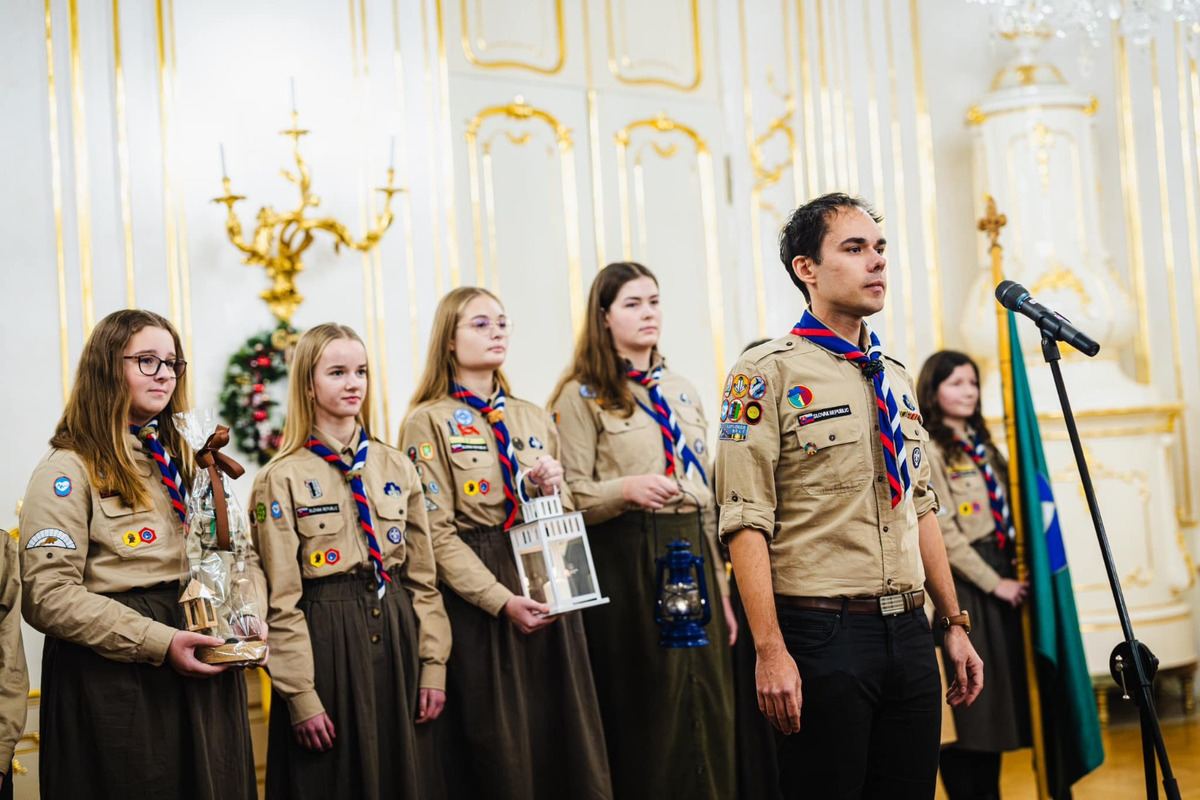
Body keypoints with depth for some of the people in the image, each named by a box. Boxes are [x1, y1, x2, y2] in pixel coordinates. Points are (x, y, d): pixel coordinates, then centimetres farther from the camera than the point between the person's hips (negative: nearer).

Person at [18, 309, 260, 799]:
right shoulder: (69, 471, -6)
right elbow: (48, 597, -15)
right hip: (113, 681, -6)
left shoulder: (188, 459, 15)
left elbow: (242, 554, 18)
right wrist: (158, 642, -20)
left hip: (206, 678, 6)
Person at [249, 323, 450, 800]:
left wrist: (433, 667, 3)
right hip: (327, 646, -4)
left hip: (397, 639, 4)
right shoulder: (283, 479, -5)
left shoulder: (397, 468, 8)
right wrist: (301, 696, -11)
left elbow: (423, 578, 9)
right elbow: (282, 602, -7)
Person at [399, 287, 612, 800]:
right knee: (499, 751, -1)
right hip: (477, 595, -5)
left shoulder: (533, 418, 15)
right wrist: (502, 600, -19)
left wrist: (554, 487, -3)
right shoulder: (428, 422, -3)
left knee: (563, 735, 6)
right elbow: (436, 533, -10)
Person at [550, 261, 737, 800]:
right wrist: (627, 489, -26)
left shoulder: (681, 391, 17)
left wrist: (721, 586, 14)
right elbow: (570, 497, -8)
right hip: (625, 561, -5)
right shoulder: (583, 396, -2)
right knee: (645, 711, -3)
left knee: (707, 707, 5)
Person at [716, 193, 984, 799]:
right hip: (821, 634, -6)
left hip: (908, 632, 6)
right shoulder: (768, 374, -6)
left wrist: (954, 624, 16)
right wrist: (771, 652, -19)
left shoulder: (895, 379, 15)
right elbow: (747, 523, -12)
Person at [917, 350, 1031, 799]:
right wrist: (994, 583, -14)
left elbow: (1002, 513, 17)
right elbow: (942, 533, -15)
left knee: (998, 697, 10)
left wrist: (1012, 573, 4)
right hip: (959, 585, -8)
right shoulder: (925, 451, -9)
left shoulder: (979, 443, 16)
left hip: (999, 579, 8)